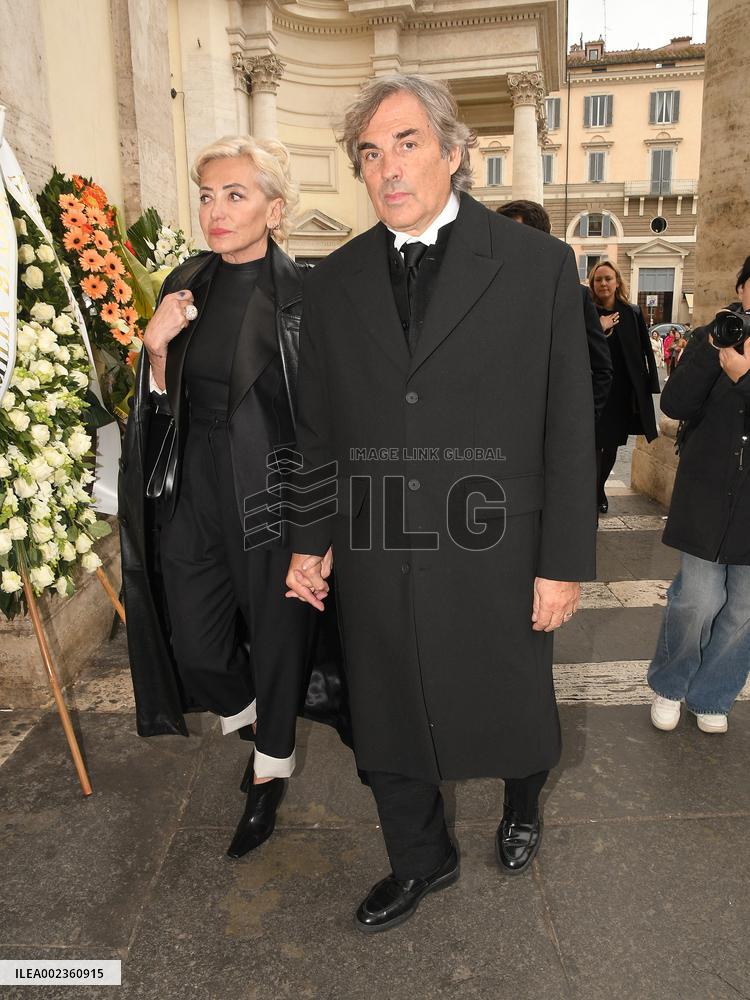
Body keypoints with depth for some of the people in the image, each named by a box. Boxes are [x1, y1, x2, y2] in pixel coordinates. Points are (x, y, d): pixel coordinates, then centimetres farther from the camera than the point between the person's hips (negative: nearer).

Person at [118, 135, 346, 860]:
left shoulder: (304, 293, -9)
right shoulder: (184, 287, 6)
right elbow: (164, 401, 9)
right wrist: (157, 348, -11)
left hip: (273, 487, -4)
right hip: (194, 490, 5)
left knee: (275, 632, 10)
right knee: (193, 640, 11)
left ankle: (270, 772, 35)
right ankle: (243, 715, 46)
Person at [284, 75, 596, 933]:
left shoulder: (538, 265, -5)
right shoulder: (333, 281, 4)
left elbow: (568, 428, -5)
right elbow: (317, 427, 8)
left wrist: (564, 562, -6)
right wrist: (310, 539, 5)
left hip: (493, 556, -2)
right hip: (375, 563, 3)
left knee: (511, 709, 19)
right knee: (387, 725, 17)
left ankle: (522, 804, 55)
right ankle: (420, 861, 46)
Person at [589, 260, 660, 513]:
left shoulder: (632, 313, 4)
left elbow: (646, 352, 6)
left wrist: (649, 386, 1)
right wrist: (600, 329, -17)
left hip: (624, 393, 3)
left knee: (611, 446, 12)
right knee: (594, 445, -4)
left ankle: (600, 488, 31)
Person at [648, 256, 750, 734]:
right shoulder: (710, 336, 3)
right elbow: (675, 405, -9)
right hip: (707, 495, -1)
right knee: (697, 600, 0)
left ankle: (711, 697, 28)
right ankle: (669, 686, 24)